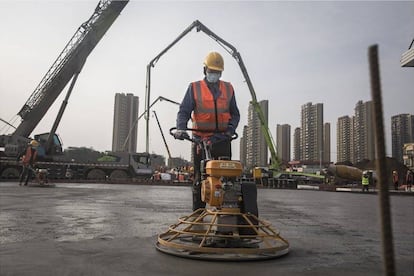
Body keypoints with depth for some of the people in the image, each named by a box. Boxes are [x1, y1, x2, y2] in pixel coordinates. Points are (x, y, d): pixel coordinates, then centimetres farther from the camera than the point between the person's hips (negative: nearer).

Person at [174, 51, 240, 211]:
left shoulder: (228, 89, 14)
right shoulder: (194, 88, 7)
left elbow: (235, 114, 15)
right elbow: (184, 111, 1)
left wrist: (230, 130, -3)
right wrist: (181, 129, -17)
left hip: (223, 139, 2)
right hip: (201, 139, -2)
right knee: (200, 178, 2)